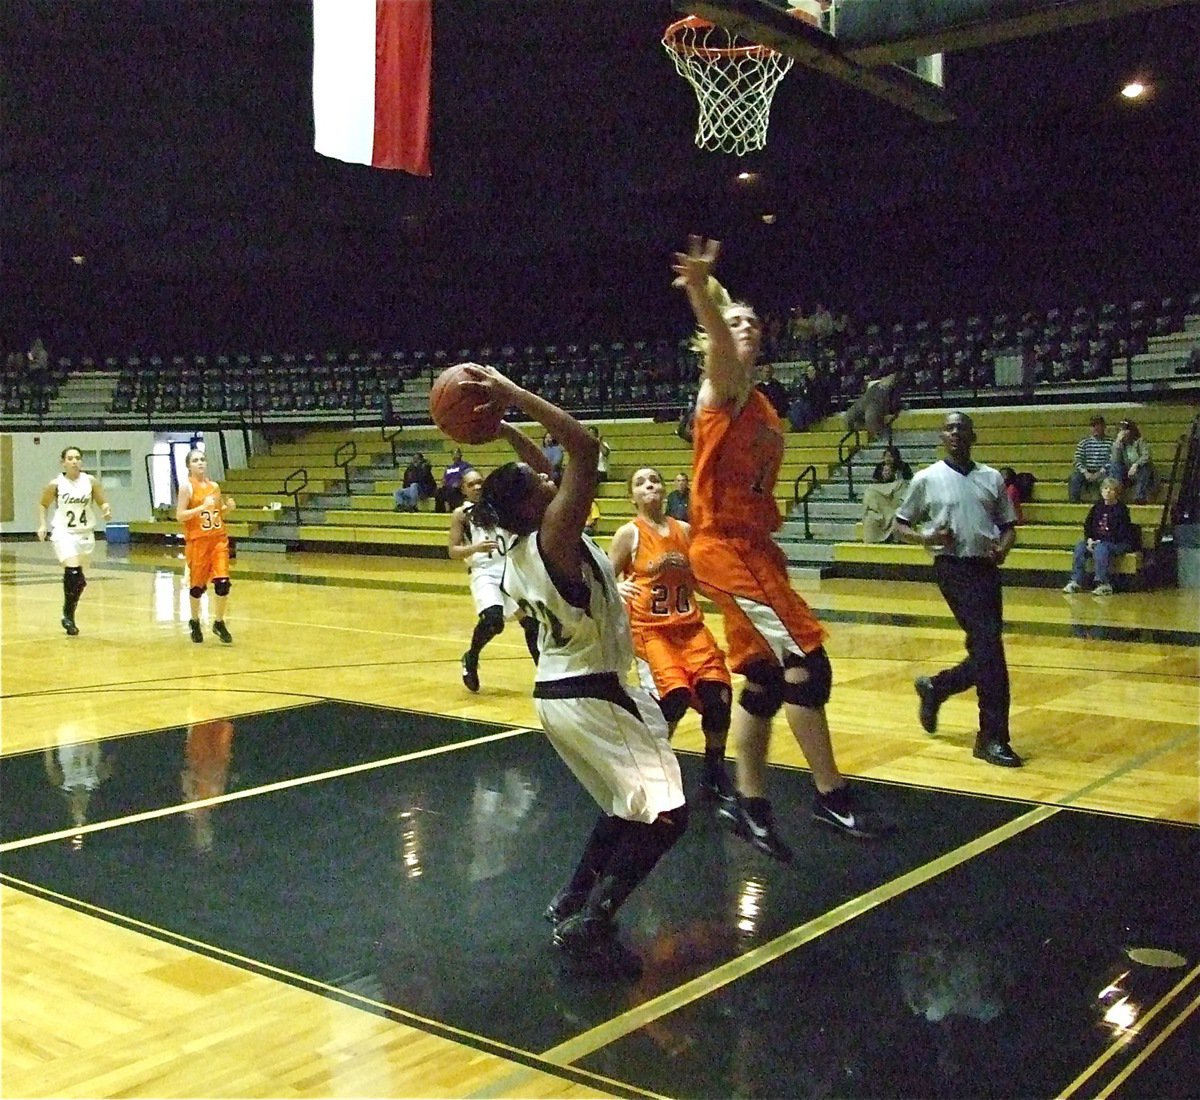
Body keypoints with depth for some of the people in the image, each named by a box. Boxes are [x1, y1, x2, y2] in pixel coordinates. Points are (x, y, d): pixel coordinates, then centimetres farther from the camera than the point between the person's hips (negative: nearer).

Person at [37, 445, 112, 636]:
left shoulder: (90, 481, -5)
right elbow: (42, 504, 9)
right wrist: (42, 525, -3)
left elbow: (103, 503, 1)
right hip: (63, 532, -3)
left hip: (85, 533, 3)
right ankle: (68, 615, -6)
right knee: (72, 571, -20)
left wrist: (106, 510, -22)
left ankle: (69, 613, 33)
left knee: (79, 578, 11)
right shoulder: (56, 484, -7)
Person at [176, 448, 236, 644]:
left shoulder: (214, 486, 10)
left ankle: (219, 622, 11)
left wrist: (228, 508, 0)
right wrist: (203, 507, -22)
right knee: (197, 585, 5)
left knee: (223, 582, -5)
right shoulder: (187, 486, -5)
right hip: (197, 541, -4)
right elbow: (179, 516, -12)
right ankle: (194, 622, 27)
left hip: (218, 539, 4)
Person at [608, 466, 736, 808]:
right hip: (650, 629, -4)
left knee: (718, 692, -11)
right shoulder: (629, 533, -4)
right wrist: (617, 589, -26)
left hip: (690, 625, 4)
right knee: (675, 696, -21)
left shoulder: (684, 530, 7)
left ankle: (714, 769, 12)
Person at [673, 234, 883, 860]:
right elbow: (719, 346, -31)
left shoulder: (761, 409, 19)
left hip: (751, 547, 9)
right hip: (726, 547, -9)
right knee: (806, 659, -11)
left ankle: (751, 806, 19)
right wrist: (702, 293, -51)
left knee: (765, 679, 10)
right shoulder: (726, 387, -7)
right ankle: (831, 796, -1)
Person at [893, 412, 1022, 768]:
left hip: (986, 568, 5)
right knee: (988, 644, -17)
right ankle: (992, 737, -12)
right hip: (953, 567, -5)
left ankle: (934, 688, 35)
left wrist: (1003, 548, -5)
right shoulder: (926, 479, 3)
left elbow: (1008, 525, 16)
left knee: (985, 652, 6)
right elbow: (901, 525, 8)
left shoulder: (992, 478, 12)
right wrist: (926, 537, -12)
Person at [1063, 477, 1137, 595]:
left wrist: (1101, 541, -21)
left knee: (1101, 548, -35)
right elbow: (1087, 525, 10)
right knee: (1080, 546, -17)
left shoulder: (1121, 509, -8)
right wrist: (1089, 539, -8)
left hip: (1119, 542, -6)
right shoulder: (1097, 506, 10)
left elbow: (1120, 533, -15)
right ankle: (1076, 581, -22)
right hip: (1096, 540, 6)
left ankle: (1104, 584, -36)